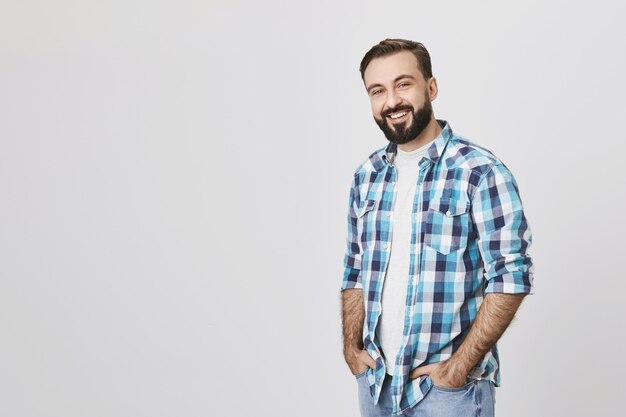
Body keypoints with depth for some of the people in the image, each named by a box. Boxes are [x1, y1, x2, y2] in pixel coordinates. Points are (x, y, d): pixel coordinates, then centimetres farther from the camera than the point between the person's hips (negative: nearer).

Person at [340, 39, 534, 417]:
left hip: (448, 385, -5)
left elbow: (511, 278, -14)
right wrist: (352, 348, 3)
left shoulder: (480, 171, -12)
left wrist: (458, 368, -16)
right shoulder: (367, 176, 5)